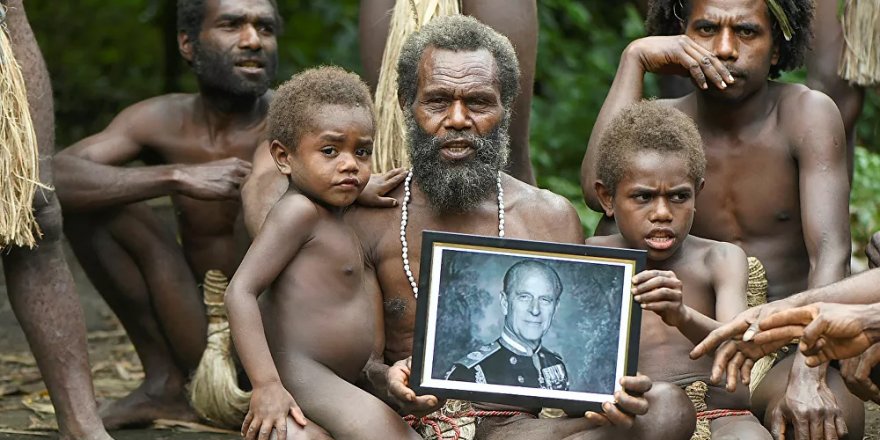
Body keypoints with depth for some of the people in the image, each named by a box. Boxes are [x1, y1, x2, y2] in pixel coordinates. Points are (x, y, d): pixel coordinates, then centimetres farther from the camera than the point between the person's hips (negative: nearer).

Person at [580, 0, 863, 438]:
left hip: (789, 349, -3)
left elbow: (830, 255, -19)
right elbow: (599, 190, -19)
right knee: (618, 228, -18)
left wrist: (807, 377, -35)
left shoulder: (807, 114, -7)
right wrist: (635, 59, -15)